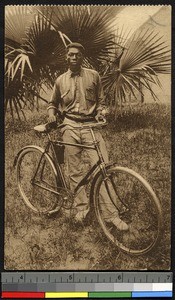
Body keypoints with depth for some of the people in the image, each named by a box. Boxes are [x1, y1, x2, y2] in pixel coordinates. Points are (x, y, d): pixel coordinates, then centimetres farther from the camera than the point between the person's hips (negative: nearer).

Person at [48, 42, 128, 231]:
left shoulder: (93, 75, 8)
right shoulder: (60, 80, 12)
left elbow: (100, 101, 14)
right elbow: (53, 104, 23)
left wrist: (100, 112, -7)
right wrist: (51, 114, 2)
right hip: (70, 127, 2)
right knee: (74, 171, 4)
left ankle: (112, 214, -4)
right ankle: (81, 207, 21)